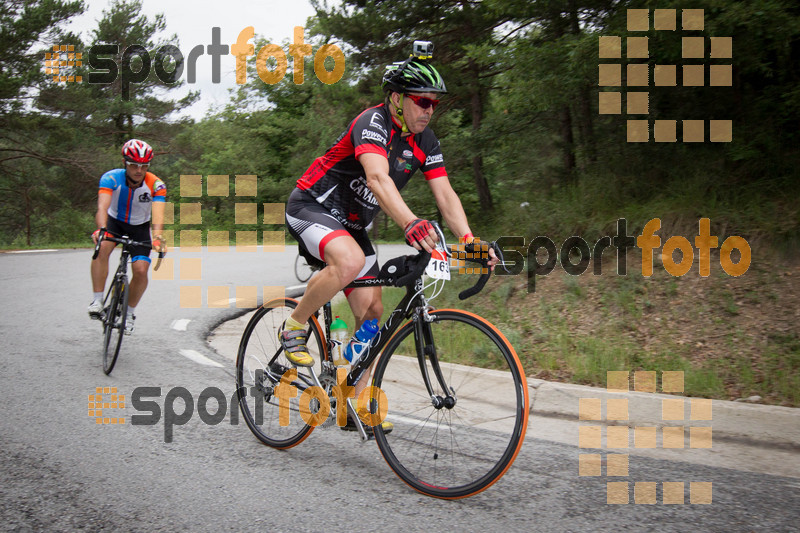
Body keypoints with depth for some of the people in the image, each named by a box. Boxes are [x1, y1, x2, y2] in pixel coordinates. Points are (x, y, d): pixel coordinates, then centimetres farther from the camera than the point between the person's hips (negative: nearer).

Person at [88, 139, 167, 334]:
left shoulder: (156, 185, -25)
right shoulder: (111, 178, -26)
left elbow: (158, 214, -37)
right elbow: (103, 207, -40)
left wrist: (157, 237, -57)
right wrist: (101, 229, -59)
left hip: (139, 227, 1)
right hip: (114, 221, -1)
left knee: (141, 270, -15)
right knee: (102, 247, -32)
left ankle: (130, 312, 10)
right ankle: (97, 301, -23)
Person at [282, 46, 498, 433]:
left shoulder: (425, 142, 0)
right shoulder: (373, 122, -24)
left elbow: (445, 193, -7)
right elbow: (378, 179, -42)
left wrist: (469, 239, -24)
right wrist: (412, 225, -57)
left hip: (351, 224, 8)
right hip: (312, 207, -8)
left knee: (371, 312, 2)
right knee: (350, 262, -37)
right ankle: (294, 328, -13)